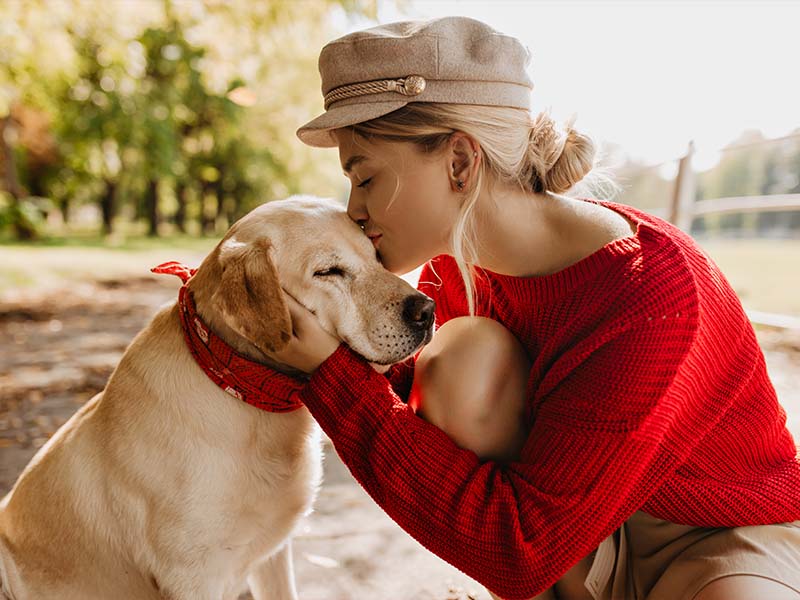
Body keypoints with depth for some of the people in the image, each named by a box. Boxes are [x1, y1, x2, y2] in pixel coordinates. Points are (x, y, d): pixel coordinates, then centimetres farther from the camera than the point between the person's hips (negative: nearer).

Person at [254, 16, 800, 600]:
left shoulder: (647, 300, -32)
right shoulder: (457, 261, -10)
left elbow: (517, 553, -32)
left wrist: (331, 375, -32)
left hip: (731, 541, -5)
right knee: (465, 357, -22)